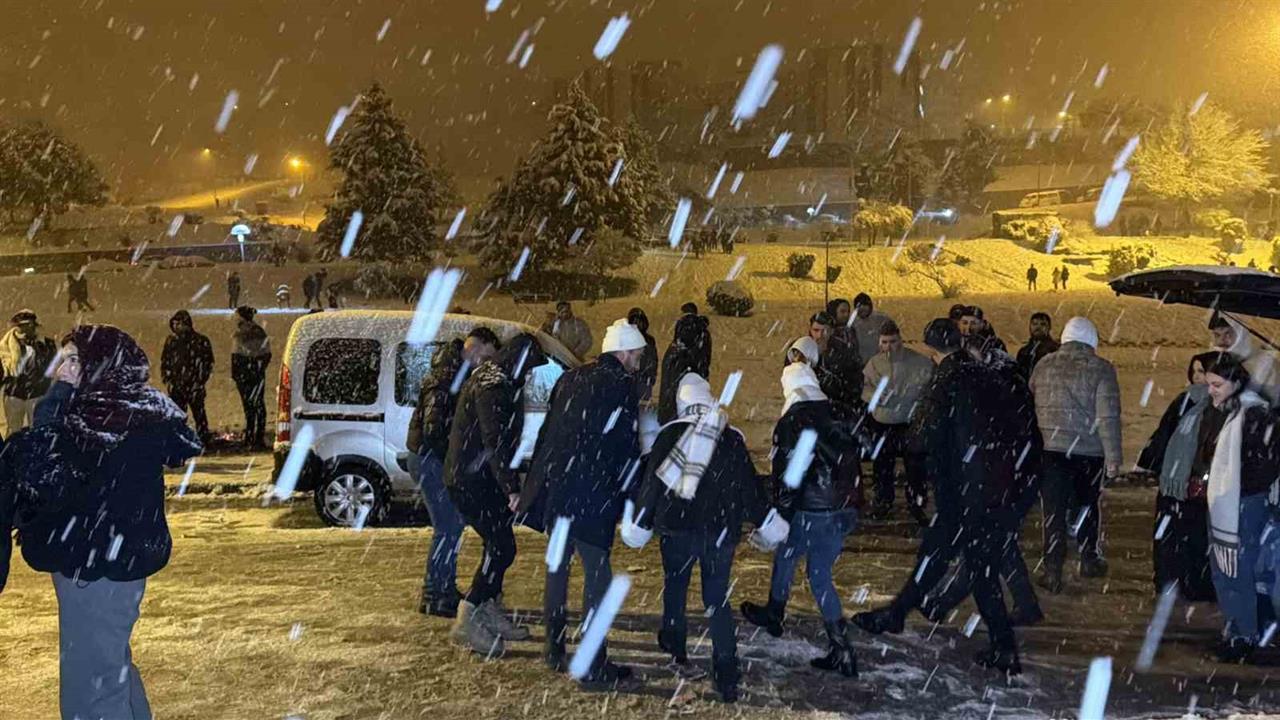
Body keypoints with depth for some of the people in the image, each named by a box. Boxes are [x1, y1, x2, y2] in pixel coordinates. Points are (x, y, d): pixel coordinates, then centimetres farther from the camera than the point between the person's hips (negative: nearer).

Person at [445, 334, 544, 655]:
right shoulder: (493, 389, -19)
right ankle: (467, 620, -6)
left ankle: (490, 612, 26)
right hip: (472, 481, -11)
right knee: (502, 547, -9)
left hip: (472, 476, 11)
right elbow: (496, 442, -26)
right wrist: (512, 487, -26)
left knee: (497, 544, 15)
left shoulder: (489, 379, 15)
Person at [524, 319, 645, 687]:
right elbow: (627, 450, -9)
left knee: (558, 567, 19)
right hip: (590, 496, -8)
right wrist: (629, 500, 0)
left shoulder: (570, 378, 14)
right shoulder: (620, 385, -8)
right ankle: (594, 664, 2)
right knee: (597, 574, -1)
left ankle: (554, 649, 28)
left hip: (553, 488, 8)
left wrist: (535, 484, 21)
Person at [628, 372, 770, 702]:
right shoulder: (732, 438, 3)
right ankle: (727, 676, -1)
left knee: (675, 587, 22)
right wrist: (764, 520, 21)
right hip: (720, 531, 1)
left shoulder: (670, 434, 0)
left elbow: (652, 481, 1)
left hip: (676, 529, 0)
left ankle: (675, 645, 37)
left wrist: (640, 523, 10)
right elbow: (749, 486, 8)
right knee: (718, 600, 5)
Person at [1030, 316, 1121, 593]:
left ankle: (1053, 572, 5)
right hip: (1089, 451, -1)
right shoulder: (1101, 369, -7)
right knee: (1087, 505, 19)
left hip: (1050, 448, 1)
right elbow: (1108, 417, -11)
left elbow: (1028, 406, 14)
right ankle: (1089, 559, 31)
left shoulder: (1044, 365, 3)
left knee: (1054, 510, 5)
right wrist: (1113, 458, -8)